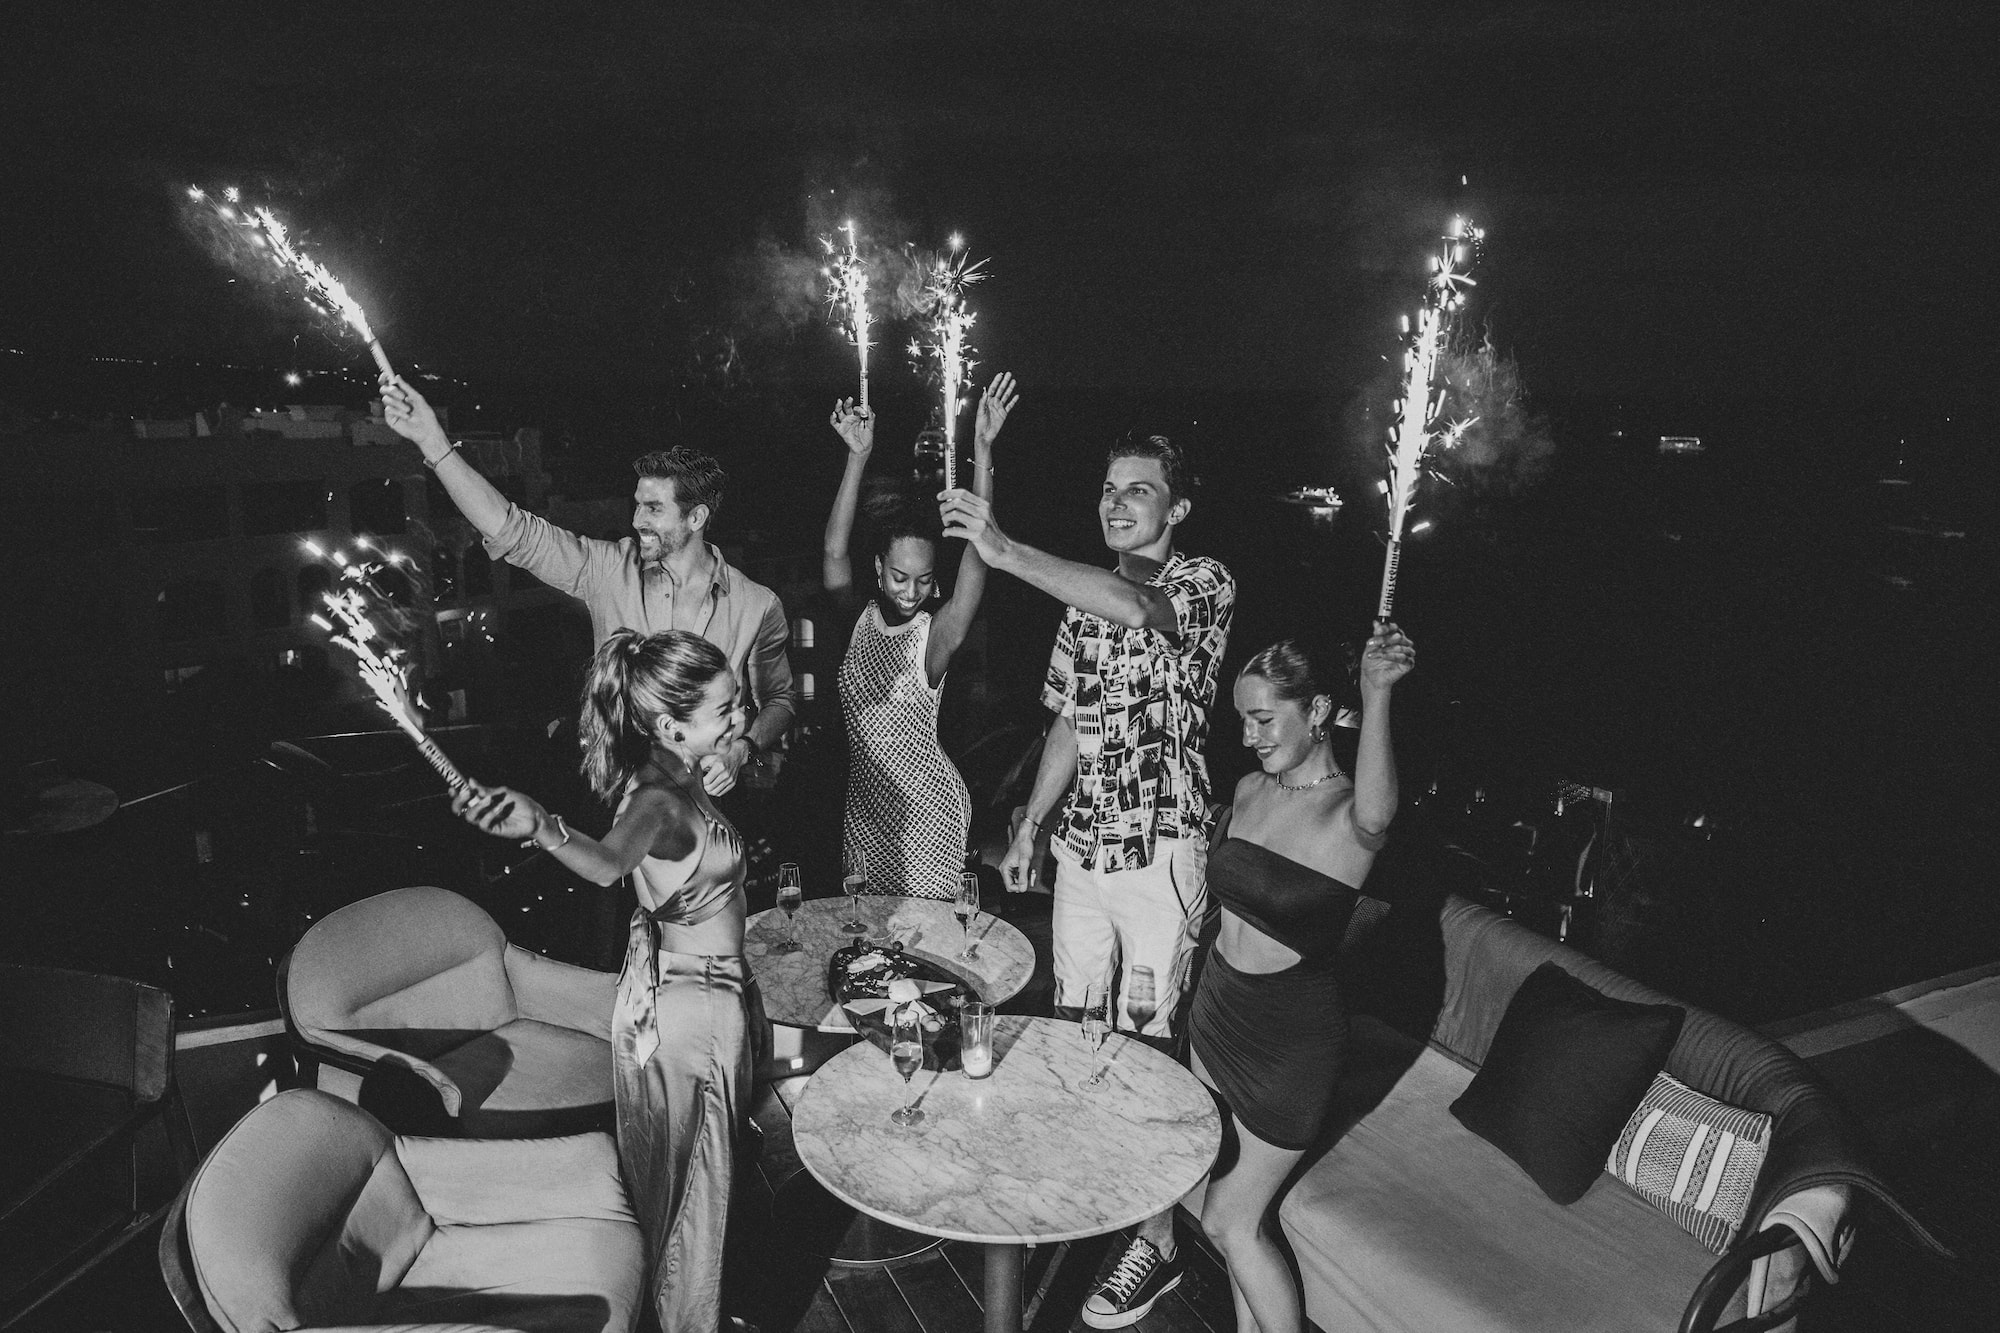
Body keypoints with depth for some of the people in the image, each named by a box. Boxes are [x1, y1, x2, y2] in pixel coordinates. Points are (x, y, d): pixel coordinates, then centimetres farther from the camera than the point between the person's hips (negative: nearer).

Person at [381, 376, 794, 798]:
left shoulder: (757, 605, -2)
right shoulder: (611, 569, 1)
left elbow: (779, 699, 9)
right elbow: (513, 531, -7)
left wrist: (742, 750, -11)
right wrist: (432, 442, -14)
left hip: (707, 795, -1)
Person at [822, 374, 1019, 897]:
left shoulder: (936, 636, -13)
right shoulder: (855, 619, -2)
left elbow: (976, 555, -23)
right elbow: (834, 551, -15)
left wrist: (982, 447, -30)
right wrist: (858, 456, -23)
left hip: (926, 808, -4)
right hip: (863, 801, 4)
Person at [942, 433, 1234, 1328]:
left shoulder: (1204, 582, -7)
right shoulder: (1083, 601, 12)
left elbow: (1141, 608, -32)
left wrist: (1005, 552, -39)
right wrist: (1029, 829, 14)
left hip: (1162, 851, -6)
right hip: (1080, 847, 6)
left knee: (1149, 1043, 1)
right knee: (1072, 1030, 14)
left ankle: (1156, 1238, 14)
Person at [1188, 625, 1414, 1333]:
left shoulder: (1347, 814, -21)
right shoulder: (1248, 790, 0)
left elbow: (1375, 815, -49)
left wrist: (1376, 695, -62)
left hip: (1291, 1035, -6)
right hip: (1217, 1007, 7)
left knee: (1229, 1220, 6)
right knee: (1226, 1197, 19)